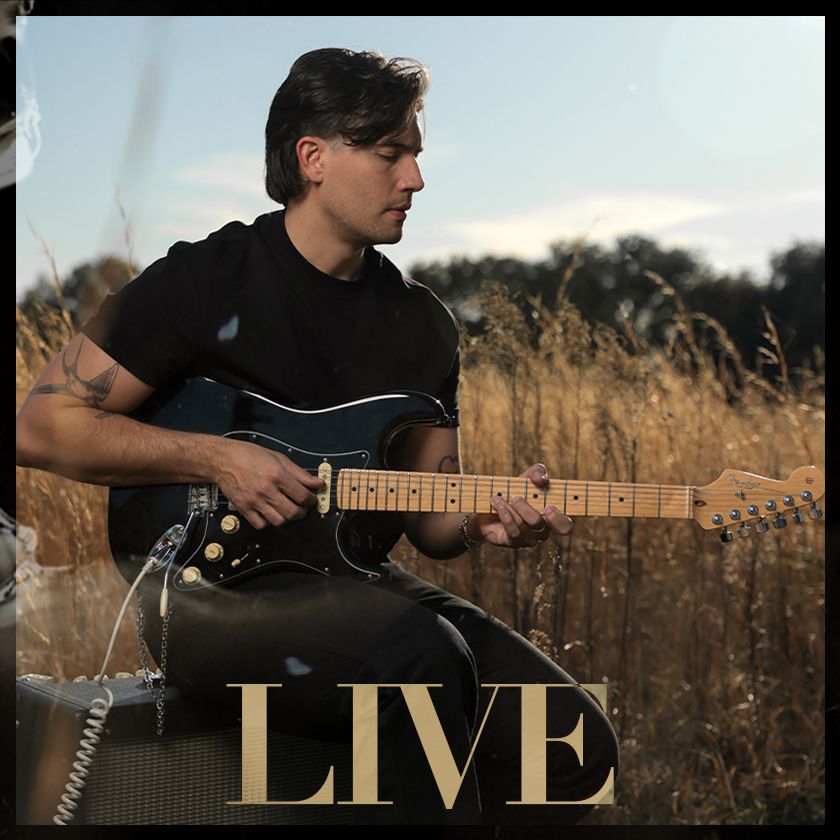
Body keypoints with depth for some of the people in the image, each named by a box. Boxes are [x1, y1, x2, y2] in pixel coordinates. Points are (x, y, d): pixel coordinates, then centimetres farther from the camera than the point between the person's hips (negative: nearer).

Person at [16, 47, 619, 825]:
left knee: (577, 745, -12)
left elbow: (427, 514, 14)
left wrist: (486, 518, -10)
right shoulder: (205, 280, -5)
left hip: (353, 583, 6)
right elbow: (41, 425, -6)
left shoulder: (422, 324, 11)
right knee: (419, 649, -35)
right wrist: (214, 457, -14)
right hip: (209, 585, -6)